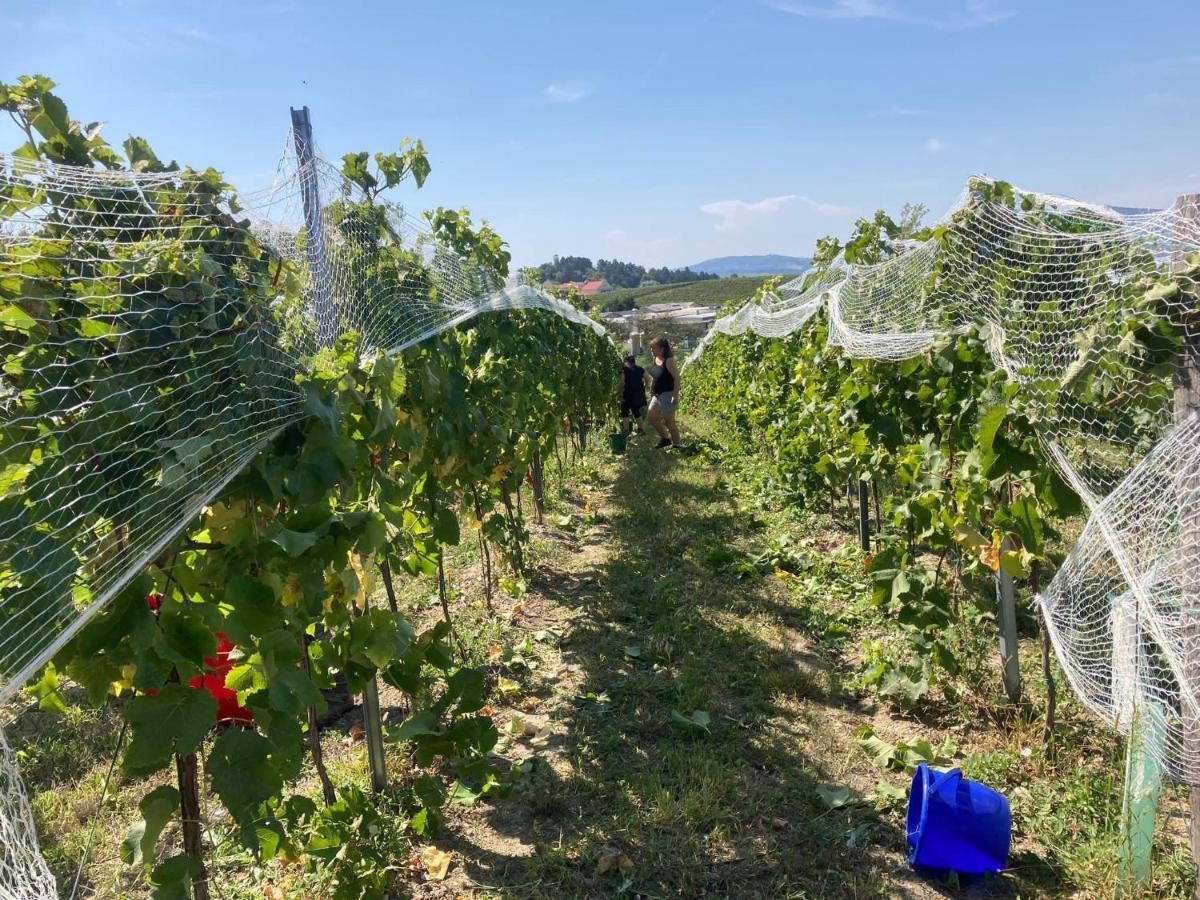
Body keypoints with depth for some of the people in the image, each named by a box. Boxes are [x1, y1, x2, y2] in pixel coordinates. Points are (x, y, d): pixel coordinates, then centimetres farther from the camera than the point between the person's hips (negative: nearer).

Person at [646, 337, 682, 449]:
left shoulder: (669, 361, -18)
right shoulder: (655, 359, 6)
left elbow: (677, 378, -20)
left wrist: (675, 395, -24)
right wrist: (651, 388, 14)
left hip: (667, 395, -9)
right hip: (658, 395, 9)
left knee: (669, 422, -2)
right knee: (650, 417, 13)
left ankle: (676, 444, 11)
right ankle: (665, 438, 28)